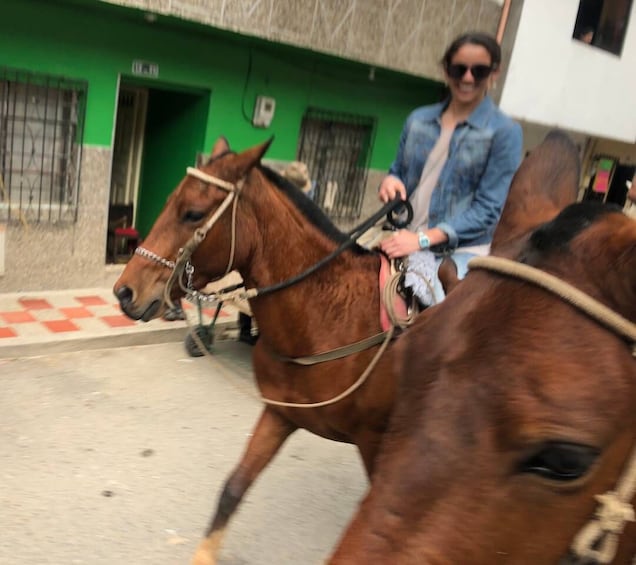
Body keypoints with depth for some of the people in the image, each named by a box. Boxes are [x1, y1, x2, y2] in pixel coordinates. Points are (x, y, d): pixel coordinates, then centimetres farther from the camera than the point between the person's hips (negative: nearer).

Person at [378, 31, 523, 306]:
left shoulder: (505, 131, -3)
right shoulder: (418, 119, 10)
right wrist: (391, 181, -5)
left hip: (461, 250, -4)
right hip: (402, 240, 5)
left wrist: (424, 238, -20)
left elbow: (488, 208, -9)